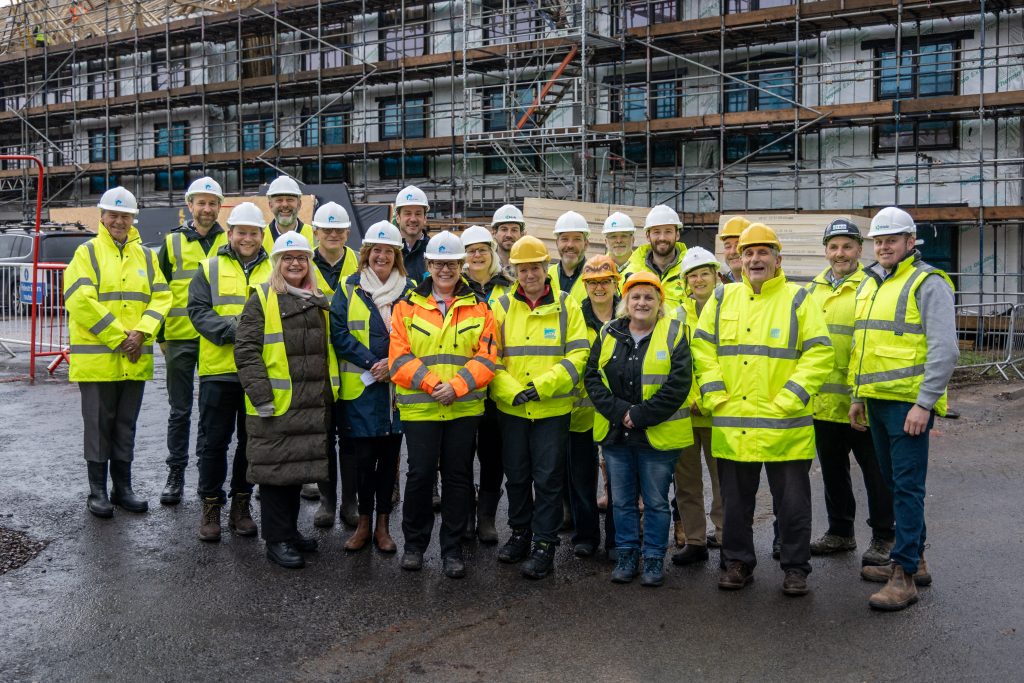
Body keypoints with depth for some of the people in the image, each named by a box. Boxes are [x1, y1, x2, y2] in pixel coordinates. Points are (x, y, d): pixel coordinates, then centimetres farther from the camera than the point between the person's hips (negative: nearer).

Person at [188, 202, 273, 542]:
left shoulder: (273, 271, 9)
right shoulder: (210, 269, 6)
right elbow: (198, 310, -3)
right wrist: (231, 329, -18)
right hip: (219, 370, -1)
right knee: (215, 441, 6)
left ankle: (241, 504, 23)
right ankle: (211, 506, 18)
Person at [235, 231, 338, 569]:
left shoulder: (319, 302, 15)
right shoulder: (261, 299, -5)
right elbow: (246, 350, -10)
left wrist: (332, 389, 15)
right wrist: (260, 395, -16)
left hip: (312, 403, 6)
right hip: (275, 405, -6)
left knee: (299, 467, 15)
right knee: (276, 470, 0)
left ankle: (290, 530, 29)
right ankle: (276, 539, 11)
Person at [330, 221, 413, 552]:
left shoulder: (410, 290, 6)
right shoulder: (349, 288, 4)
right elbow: (338, 334, -3)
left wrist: (392, 363, -11)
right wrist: (371, 362, -13)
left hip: (397, 386, 1)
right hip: (360, 388, -1)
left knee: (389, 455, 7)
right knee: (363, 456, 1)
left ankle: (382, 523, 19)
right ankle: (364, 521, 17)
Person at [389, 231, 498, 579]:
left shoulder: (478, 307, 7)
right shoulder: (407, 306, 4)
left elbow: (486, 357, 0)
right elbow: (399, 358, -3)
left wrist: (456, 386, -14)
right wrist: (431, 383, -16)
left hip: (465, 407, 1)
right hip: (419, 407, -1)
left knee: (458, 476, 6)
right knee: (420, 474, 0)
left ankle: (452, 550, 19)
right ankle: (414, 543, 20)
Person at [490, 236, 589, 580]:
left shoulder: (566, 306, 0)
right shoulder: (502, 306, 4)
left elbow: (577, 355, -6)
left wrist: (541, 386, -17)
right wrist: (511, 391, -15)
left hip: (553, 409, -2)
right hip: (511, 409, 2)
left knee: (548, 478, 2)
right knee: (516, 476, 13)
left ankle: (545, 545, 13)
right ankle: (520, 534, 31)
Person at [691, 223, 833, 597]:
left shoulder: (797, 299, 0)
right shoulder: (722, 298, 9)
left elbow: (820, 353, -5)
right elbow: (702, 349, 9)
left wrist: (787, 400, -12)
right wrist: (716, 397, -2)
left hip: (784, 425, -2)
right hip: (731, 424, 3)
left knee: (792, 500, 6)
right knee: (735, 499, 12)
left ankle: (796, 568, 20)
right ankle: (737, 562, 27)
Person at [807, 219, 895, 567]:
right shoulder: (813, 290, 12)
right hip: (823, 400, 6)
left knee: (875, 469, 4)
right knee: (832, 469, 16)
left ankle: (882, 538, 17)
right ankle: (840, 531, 30)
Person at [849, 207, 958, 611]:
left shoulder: (928, 283, -8)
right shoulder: (869, 285, 17)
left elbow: (944, 350, -15)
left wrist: (924, 403, -19)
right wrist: (857, 397, 19)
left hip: (909, 404, -8)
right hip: (877, 402, 8)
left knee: (907, 486, -6)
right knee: (895, 482, 14)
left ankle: (904, 576, -2)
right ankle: (914, 559, 26)